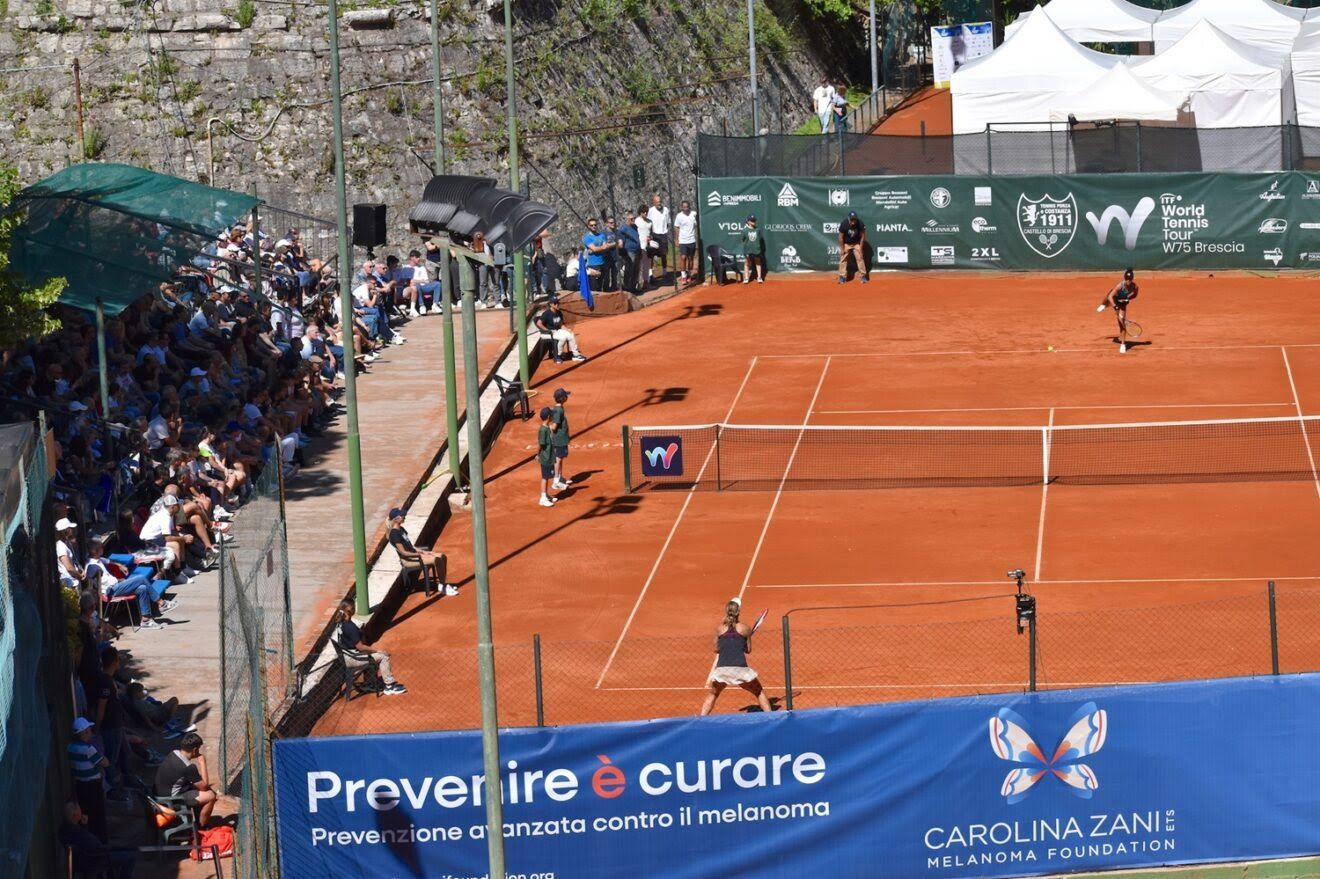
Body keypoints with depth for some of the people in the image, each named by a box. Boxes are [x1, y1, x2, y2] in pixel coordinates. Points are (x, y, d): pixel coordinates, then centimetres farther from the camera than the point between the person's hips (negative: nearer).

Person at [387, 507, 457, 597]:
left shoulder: (401, 529, 12)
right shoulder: (394, 534, -19)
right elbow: (403, 552, -20)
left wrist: (421, 551, 5)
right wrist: (420, 554, -16)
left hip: (414, 552, 10)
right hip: (410, 558, -10)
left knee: (442, 556, 3)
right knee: (437, 560, -22)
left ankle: (442, 584, 8)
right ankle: (443, 587, -11)